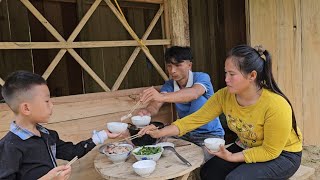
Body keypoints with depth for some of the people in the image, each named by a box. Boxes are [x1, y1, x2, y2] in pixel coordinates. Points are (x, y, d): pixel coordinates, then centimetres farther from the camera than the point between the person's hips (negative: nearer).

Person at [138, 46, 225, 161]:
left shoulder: (201, 78, -16)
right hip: (185, 133, 4)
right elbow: (155, 106, -16)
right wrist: (148, 111, -42)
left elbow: (194, 93, -39)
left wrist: (162, 97, -55)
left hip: (210, 134, -4)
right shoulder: (169, 85, -2)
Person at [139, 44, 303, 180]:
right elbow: (196, 119, -15)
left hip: (281, 154, -5)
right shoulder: (224, 96, -16)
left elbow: (271, 151, -23)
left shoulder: (276, 106, -32)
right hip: (246, 147, 5)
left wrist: (232, 157, -28)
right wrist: (160, 133, -21)